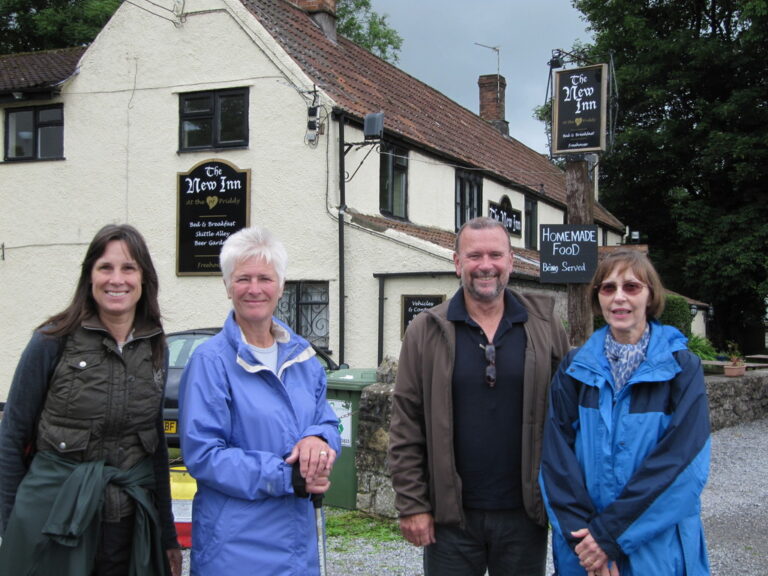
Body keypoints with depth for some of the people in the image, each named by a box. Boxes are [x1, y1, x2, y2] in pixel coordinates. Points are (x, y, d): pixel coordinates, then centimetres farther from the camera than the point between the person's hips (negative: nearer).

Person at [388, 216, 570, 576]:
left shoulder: (545, 328, 2)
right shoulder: (427, 331, 0)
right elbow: (406, 428, -1)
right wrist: (412, 505, -6)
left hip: (525, 514, 1)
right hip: (450, 517, -1)